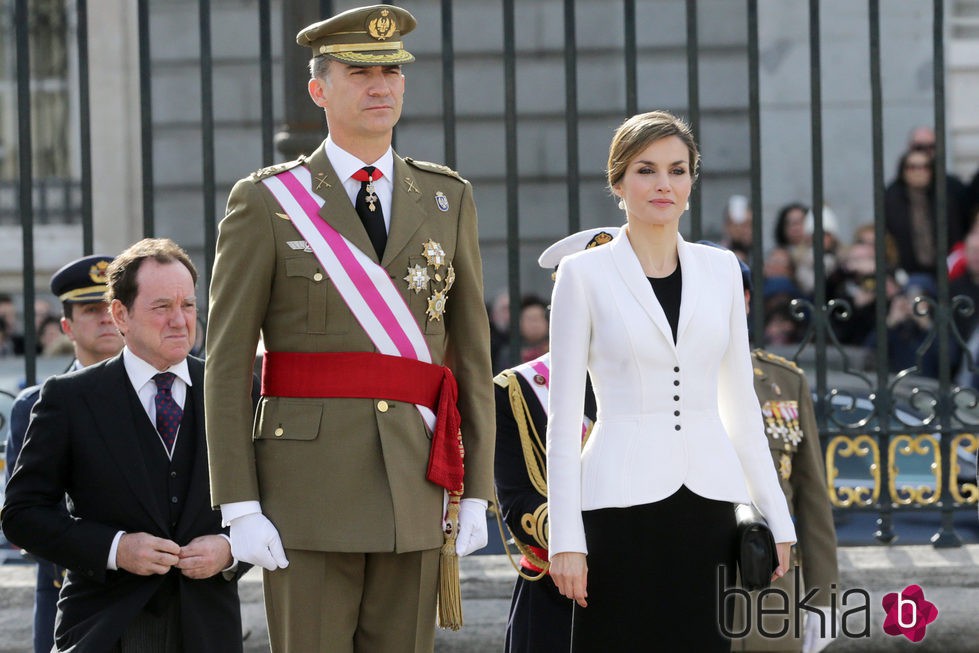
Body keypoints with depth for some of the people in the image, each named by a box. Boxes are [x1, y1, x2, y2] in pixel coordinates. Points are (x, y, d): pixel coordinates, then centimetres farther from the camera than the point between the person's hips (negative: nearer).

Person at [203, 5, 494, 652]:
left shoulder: (448, 199, 11)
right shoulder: (266, 202, 1)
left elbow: (473, 354, 12)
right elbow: (227, 365, -2)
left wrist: (475, 493, 6)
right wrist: (240, 508, -9)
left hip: (417, 490, 3)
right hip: (309, 491, -3)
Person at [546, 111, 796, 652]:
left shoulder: (720, 269, 11)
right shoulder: (586, 273, 0)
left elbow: (740, 404, 15)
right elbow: (563, 417, -1)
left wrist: (776, 516, 11)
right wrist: (565, 538, -7)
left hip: (709, 500, 3)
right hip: (622, 501, -3)